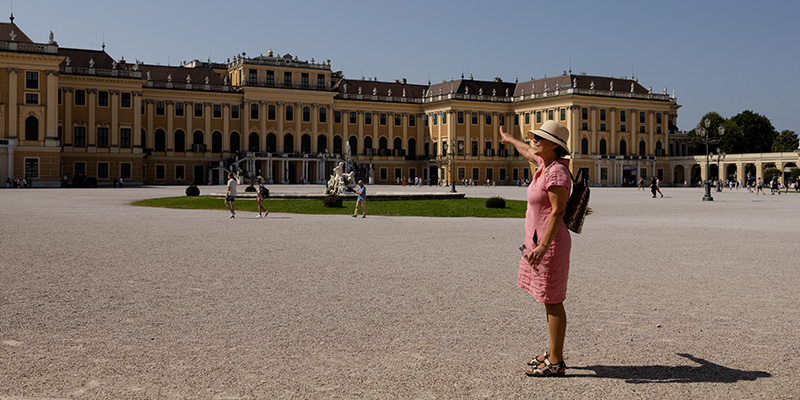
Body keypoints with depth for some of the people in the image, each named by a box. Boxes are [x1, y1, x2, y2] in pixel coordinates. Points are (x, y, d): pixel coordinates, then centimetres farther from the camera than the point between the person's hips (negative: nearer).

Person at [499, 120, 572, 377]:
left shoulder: (557, 172, -18)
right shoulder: (546, 163, 10)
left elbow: (558, 212, -23)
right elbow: (528, 152, 32)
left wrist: (542, 247, -28)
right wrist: (509, 140, 51)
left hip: (549, 243, -10)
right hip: (539, 240, 10)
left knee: (552, 302, -3)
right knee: (549, 300, 16)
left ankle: (556, 363, 5)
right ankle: (553, 353, 27)